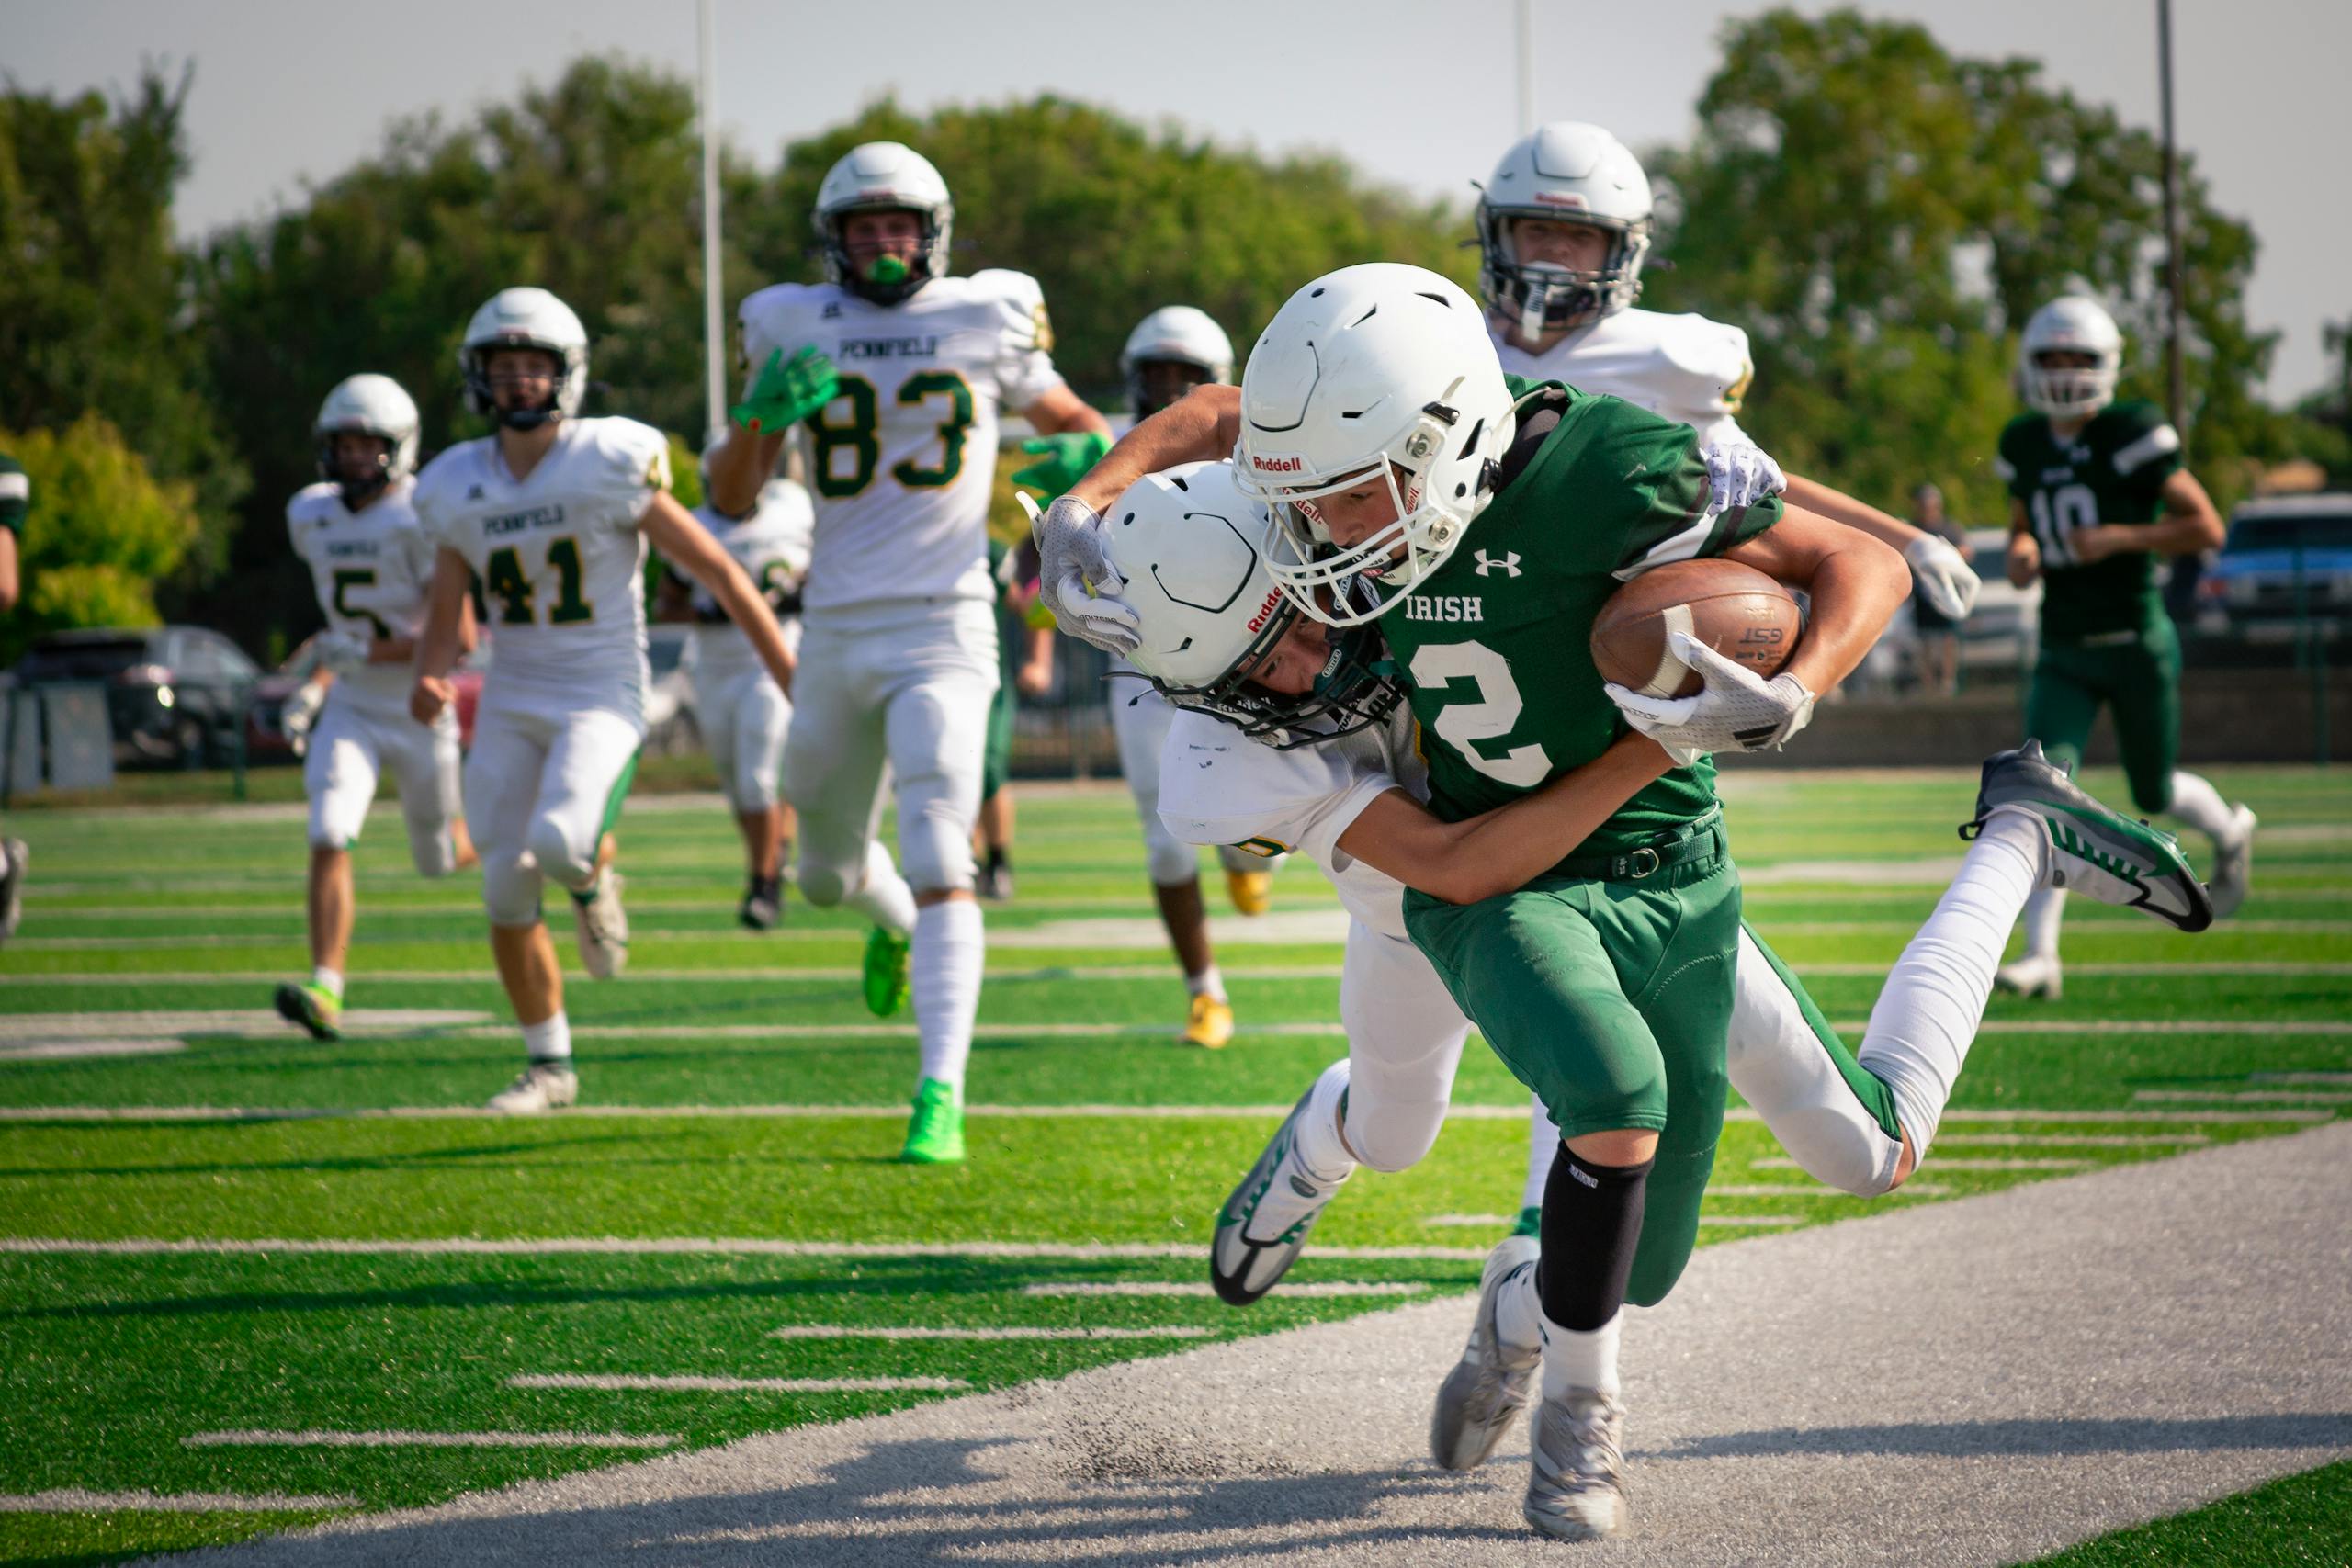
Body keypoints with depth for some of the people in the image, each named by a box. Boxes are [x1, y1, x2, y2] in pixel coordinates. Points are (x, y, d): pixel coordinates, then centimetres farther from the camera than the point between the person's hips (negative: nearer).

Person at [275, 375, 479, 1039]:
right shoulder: (312, 516, 2)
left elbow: (461, 637, -21)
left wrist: (369, 653, -26)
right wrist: (318, 685, 12)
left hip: (419, 711, -4)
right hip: (350, 710, 4)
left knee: (442, 857, 13)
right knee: (329, 840, -17)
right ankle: (326, 989, -21)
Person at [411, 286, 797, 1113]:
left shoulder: (612, 467, -11)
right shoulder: (459, 490, 2)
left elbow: (720, 573, -7)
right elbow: (445, 618, 11)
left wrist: (799, 690, -9)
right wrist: (429, 681, -13)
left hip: (602, 695, -4)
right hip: (513, 701, 5)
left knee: (559, 845, -29)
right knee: (507, 895, 4)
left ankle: (592, 875, 8)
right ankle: (548, 1065, 21)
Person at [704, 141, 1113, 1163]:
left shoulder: (989, 319, 1)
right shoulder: (794, 329, 4)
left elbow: (1066, 418, 16)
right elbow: (731, 498, 4)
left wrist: (1086, 452, -8)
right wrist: (759, 414, -16)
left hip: (943, 630, -3)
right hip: (837, 635, 3)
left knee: (937, 861, -19)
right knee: (828, 873, 18)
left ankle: (941, 1094, -23)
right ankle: (895, 927, 53)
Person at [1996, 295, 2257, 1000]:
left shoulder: (2131, 435, -13)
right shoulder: (2026, 445, 5)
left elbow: (2206, 526, -12)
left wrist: (2117, 537, -21)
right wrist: (2022, 552, -1)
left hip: (2135, 643, -4)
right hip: (2063, 652, 4)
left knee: (2155, 795, 11)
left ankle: (2230, 831, 48)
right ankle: (2041, 955, -15)